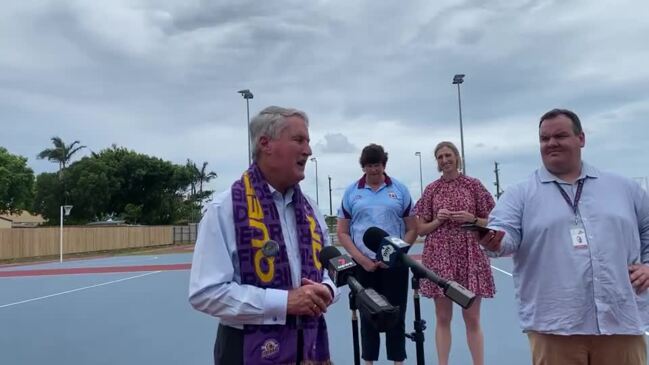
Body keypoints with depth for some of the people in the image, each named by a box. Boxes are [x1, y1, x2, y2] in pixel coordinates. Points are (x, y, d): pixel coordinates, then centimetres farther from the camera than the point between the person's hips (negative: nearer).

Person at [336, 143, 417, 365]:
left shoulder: (400, 190, 3)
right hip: (363, 264, 1)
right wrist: (361, 259, -9)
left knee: (396, 315, 5)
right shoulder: (351, 192, 3)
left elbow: (412, 229, 3)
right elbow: (342, 232, 3)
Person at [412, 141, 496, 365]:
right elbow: (420, 229, 7)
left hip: (470, 257, -1)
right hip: (439, 258, 1)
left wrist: (472, 219, -12)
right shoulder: (431, 190, 6)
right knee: (443, 318, 6)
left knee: (472, 319, 4)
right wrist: (437, 220, -10)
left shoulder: (473, 185, 3)